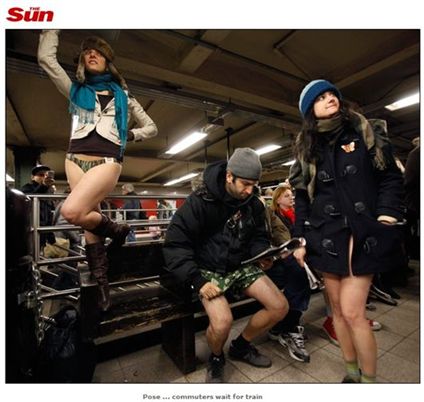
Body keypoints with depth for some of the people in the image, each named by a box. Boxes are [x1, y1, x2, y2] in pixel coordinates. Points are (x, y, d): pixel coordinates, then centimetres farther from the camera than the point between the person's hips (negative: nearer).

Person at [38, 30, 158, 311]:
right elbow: (46, 57, 11)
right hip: (76, 159, 3)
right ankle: (101, 285, 12)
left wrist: (129, 134, 3)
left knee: (71, 211, -27)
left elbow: (151, 127, 19)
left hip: (107, 161, -3)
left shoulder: (122, 96, 18)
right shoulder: (75, 90, 22)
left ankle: (116, 230, 1)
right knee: (90, 222, 0)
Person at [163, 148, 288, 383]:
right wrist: (197, 280, -24)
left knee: (280, 307, -4)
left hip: (241, 267, 6)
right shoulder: (200, 200, -18)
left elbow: (258, 238, 11)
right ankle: (216, 359, 12)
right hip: (208, 269, -5)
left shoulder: (253, 204, 0)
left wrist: (264, 255, -13)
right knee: (222, 321, -28)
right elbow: (175, 244, -18)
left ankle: (241, 346, 23)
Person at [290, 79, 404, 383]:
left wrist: (388, 213, -11)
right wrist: (301, 240, 4)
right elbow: (302, 197, 9)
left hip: (363, 233, -2)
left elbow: (391, 176, 5)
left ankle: (369, 379, 18)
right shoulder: (307, 148, 12)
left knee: (352, 311, -7)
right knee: (338, 309, 9)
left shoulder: (365, 132, 8)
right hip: (326, 236, 3)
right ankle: (353, 373, 30)